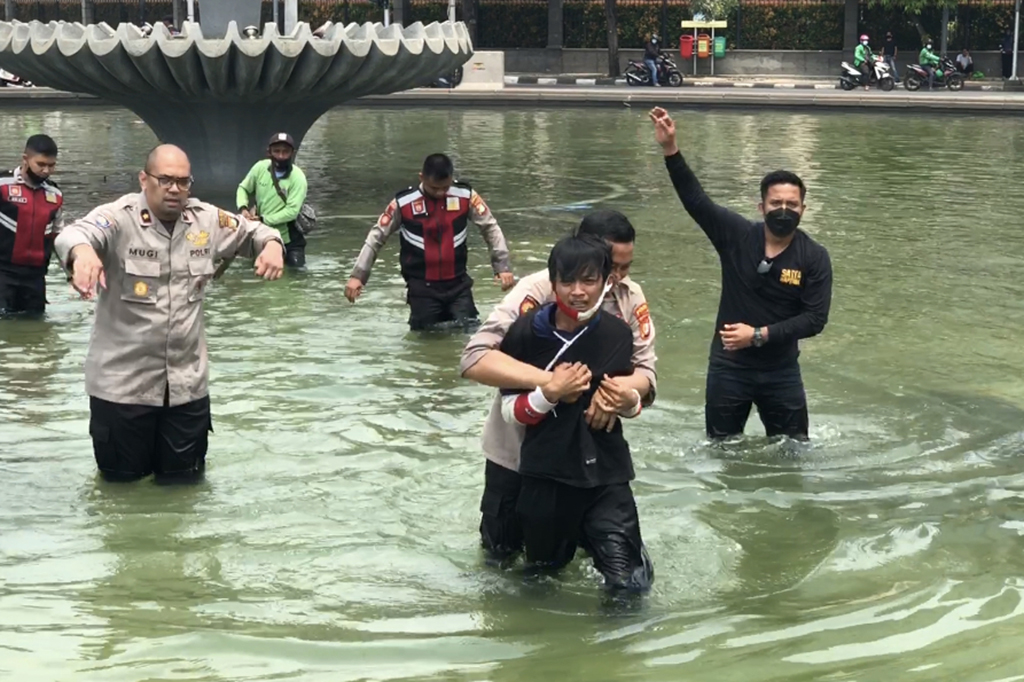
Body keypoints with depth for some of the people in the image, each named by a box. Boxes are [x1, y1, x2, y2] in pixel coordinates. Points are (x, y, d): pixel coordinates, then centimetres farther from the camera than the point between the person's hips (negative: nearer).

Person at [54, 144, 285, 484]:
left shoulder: (207, 220, 1)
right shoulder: (119, 218, -15)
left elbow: (251, 231, 15)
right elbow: (76, 233, -33)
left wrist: (272, 244, -9)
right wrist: (82, 250, -58)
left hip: (186, 379, 4)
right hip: (123, 379, -4)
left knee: (182, 474, 14)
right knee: (122, 474, 9)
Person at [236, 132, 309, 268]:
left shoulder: (297, 177, -18)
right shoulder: (260, 168, -9)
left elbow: (292, 211, -23)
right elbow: (243, 188, 5)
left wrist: (263, 220, -26)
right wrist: (243, 209, -15)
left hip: (289, 238, -3)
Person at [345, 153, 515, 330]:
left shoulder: (465, 196, -6)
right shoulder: (403, 203, -10)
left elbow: (490, 228, 2)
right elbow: (376, 237, -2)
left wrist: (502, 266, -6)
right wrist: (357, 275, -6)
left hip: (458, 283, 1)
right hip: (422, 286, -1)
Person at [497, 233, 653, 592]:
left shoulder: (618, 334, -3)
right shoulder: (526, 332, -12)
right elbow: (510, 412, -7)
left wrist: (629, 402, -9)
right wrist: (549, 393, -23)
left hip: (605, 473, 1)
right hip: (545, 474, 0)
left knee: (628, 582, -9)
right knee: (543, 573, 19)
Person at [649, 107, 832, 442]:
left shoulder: (815, 258, -10)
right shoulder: (737, 236, -8)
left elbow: (815, 319, -14)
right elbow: (694, 199, -14)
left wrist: (759, 335, -21)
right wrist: (670, 149, -26)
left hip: (781, 371, 0)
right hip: (729, 367, 0)